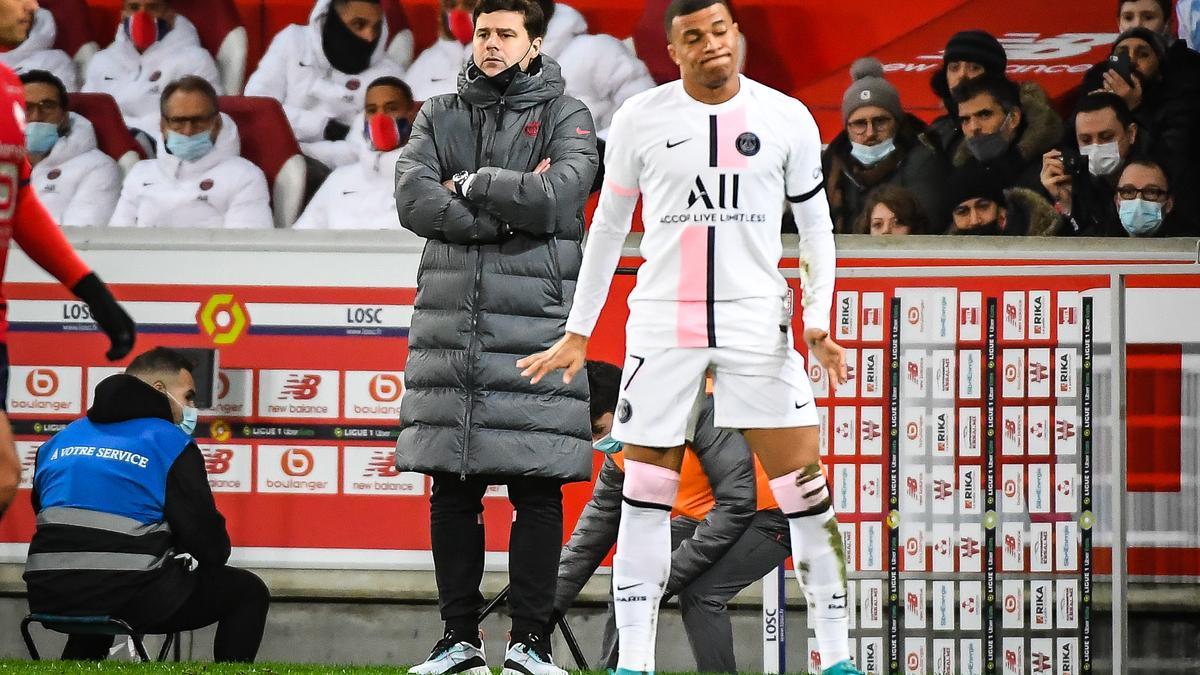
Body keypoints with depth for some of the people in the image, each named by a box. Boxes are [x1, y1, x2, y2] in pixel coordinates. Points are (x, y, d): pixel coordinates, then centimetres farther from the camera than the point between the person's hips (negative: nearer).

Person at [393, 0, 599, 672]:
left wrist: (470, 186, -6)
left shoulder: (564, 115, 6)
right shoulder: (440, 115, 14)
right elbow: (414, 200, -2)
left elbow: (562, 196, -12)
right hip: (450, 320, 3)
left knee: (537, 488, -4)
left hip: (536, 320, -3)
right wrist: (512, 206, -10)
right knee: (452, 489, 3)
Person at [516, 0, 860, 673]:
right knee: (646, 493, 0)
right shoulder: (640, 118, 2)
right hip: (662, 324, 0)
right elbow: (608, 227, 12)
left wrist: (819, 321, -4)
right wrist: (578, 332, 11)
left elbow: (817, 227, 8)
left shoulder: (787, 118, 2)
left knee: (804, 486, -5)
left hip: (758, 322, 0)